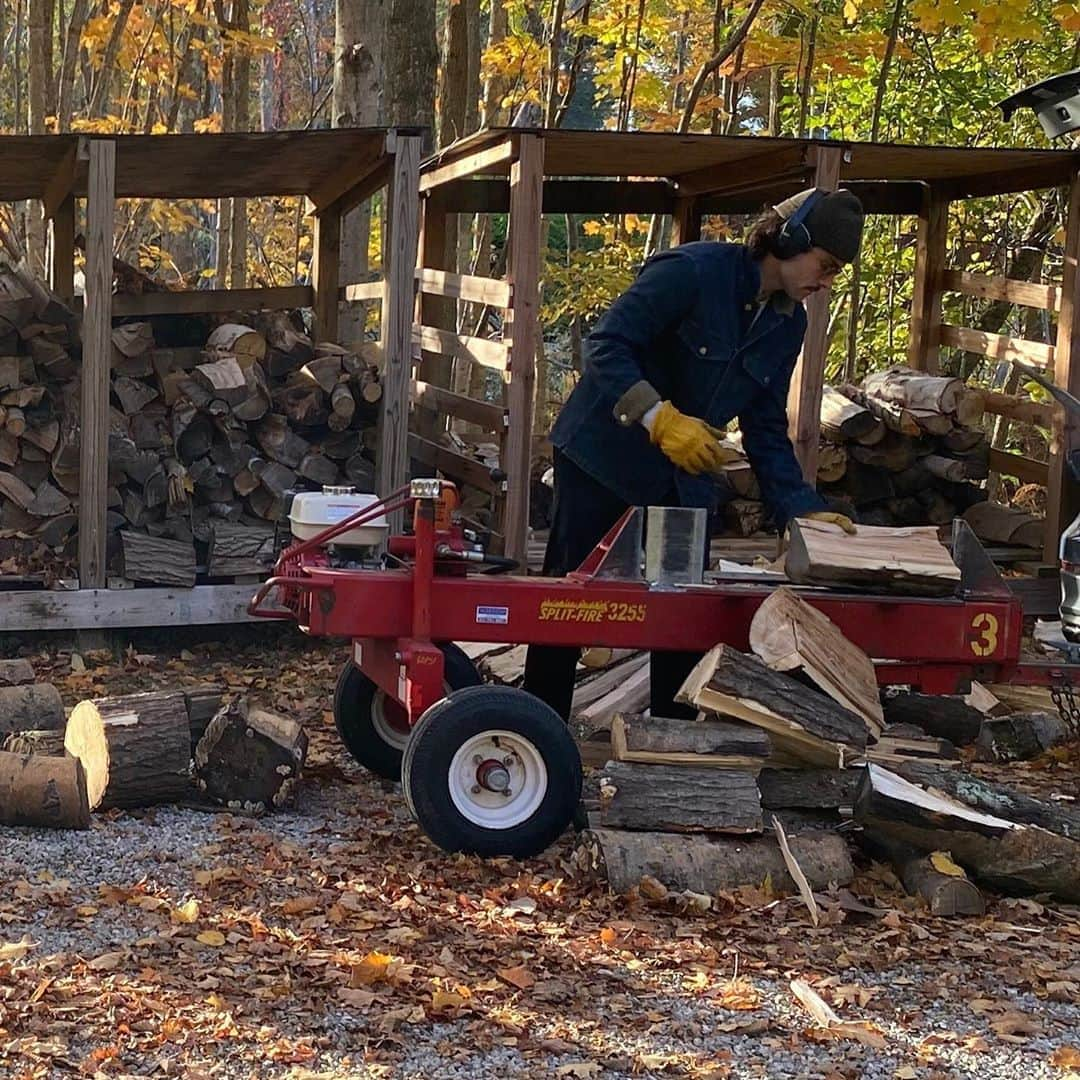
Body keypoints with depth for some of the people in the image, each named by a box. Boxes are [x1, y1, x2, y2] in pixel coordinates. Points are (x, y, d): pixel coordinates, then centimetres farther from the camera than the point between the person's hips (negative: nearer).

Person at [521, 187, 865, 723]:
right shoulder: (695, 271, -19)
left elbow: (766, 428, 9)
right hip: (603, 455, -7)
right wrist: (661, 418, -30)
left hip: (684, 477, 7)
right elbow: (606, 346, -21)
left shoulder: (787, 324, 4)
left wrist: (805, 510, -1)